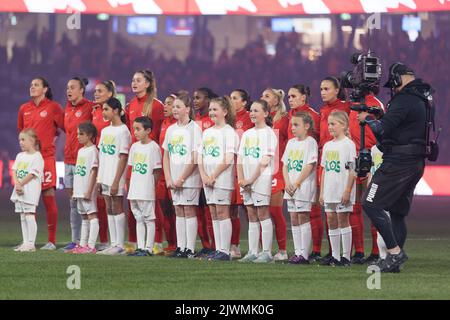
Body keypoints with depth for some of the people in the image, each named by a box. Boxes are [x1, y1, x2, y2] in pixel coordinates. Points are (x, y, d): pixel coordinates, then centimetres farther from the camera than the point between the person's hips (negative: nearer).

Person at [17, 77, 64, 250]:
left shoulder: (53, 107, -3)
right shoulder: (24, 109, 12)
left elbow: (66, 128, 2)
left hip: (46, 157, -5)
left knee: (49, 197, -6)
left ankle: (52, 241, -3)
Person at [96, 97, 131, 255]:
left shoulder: (123, 131, -10)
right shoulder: (105, 131, 13)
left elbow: (123, 158, -13)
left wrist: (116, 181, -16)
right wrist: (99, 177, 9)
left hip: (116, 177, -8)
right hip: (105, 177, 8)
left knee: (117, 208, -5)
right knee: (109, 209, 8)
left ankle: (119, 245, -2)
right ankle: (113, 244, 11)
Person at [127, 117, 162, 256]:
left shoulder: (153, 147, -10)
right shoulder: (134, 147, 11)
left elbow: (157, 171, -8)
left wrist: (150, 185, -6)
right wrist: (132, 185, 9)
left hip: (147, 191, -8)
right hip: (134, 191, 8)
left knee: (149, 218, -2)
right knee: (139, 219, 11)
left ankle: (148, 248, 0)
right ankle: (140, 247, 15)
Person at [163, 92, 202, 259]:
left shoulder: (194, 129, -8)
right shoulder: (171, 130, 11)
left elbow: (195, 158, -12)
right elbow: (166, 156, 12)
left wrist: (182, 178, -13)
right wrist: (168, 178, 1)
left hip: (189, 178, -6)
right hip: (175, 180, 6)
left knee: (189, 210, -5)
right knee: (179, 212, 7)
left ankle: (190, 249, -3)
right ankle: (180, 247, 10)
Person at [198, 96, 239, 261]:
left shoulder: (229, 132, -7)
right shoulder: (207, 133, 15)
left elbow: (228, 160, -14)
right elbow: (200, 157, 14)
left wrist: (213, 176, -13)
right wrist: (204, 176, -1)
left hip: (222, 178, -7)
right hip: (208, 179, 7)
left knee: (222, 212, -8)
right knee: (214, 214, 7)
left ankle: (225, 251, -8)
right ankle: (218, 249, 10)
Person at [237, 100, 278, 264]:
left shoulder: (268, 134, -6)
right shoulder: (247, 134, 15)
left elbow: (265, 161, -13)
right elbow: (240, 159, 13)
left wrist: (252, 179, -15)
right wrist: (241, 179, -1)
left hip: (262, 179, -7)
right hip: (247, 181, 7)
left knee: (263, 214, -6)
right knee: (251, 216, 7)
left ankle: (267, 252, -4)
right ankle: (252, 252, 10)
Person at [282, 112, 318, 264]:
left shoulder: (310, 142, -6)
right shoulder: (291, 143, 14)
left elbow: (310, 166, -13)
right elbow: (285, 165, 13)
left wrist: (297, 184, -15)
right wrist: (288, 183, -2)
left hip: (304, 187, -7)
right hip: (291, 187, 7)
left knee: (303, 217, -8)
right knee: (294, 219, 6)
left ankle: (304, 254, -8)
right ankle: (297, 252, 10)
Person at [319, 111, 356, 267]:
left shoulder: (348, 144, -7)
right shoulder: (327, 145, 14)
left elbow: (352, 170, -10)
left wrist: (348, 191, -15)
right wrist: (322, 192, 12)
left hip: (343, 191, -7)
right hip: (330, 192, 7)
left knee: (343, 220, -4)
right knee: (331, 221, 6)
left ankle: (346, 256, 1)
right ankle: (335, 256, 11)